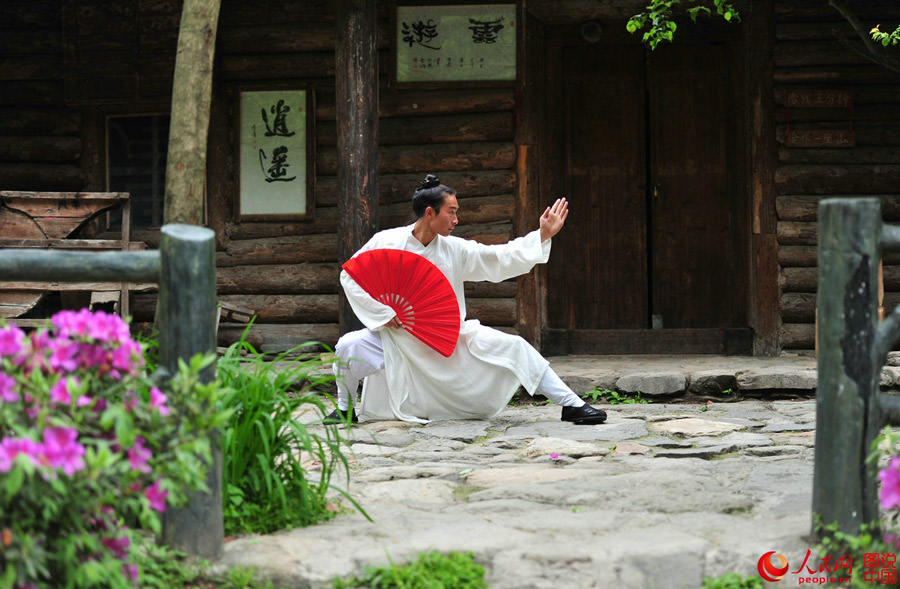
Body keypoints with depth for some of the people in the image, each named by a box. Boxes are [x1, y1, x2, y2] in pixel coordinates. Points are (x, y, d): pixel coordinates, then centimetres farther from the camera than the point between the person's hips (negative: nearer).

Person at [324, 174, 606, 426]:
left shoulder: (455, 250, -1)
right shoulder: (386, 242, -9)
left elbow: (499, 259, -1)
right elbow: (350, 275, -4)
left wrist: (542, 236, -7)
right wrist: (382, 312, -13)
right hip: (397, 337, -2)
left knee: (512, 346, -11)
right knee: (349, 346, -27)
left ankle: (571, 404, -4)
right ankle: (345, 409, 3)